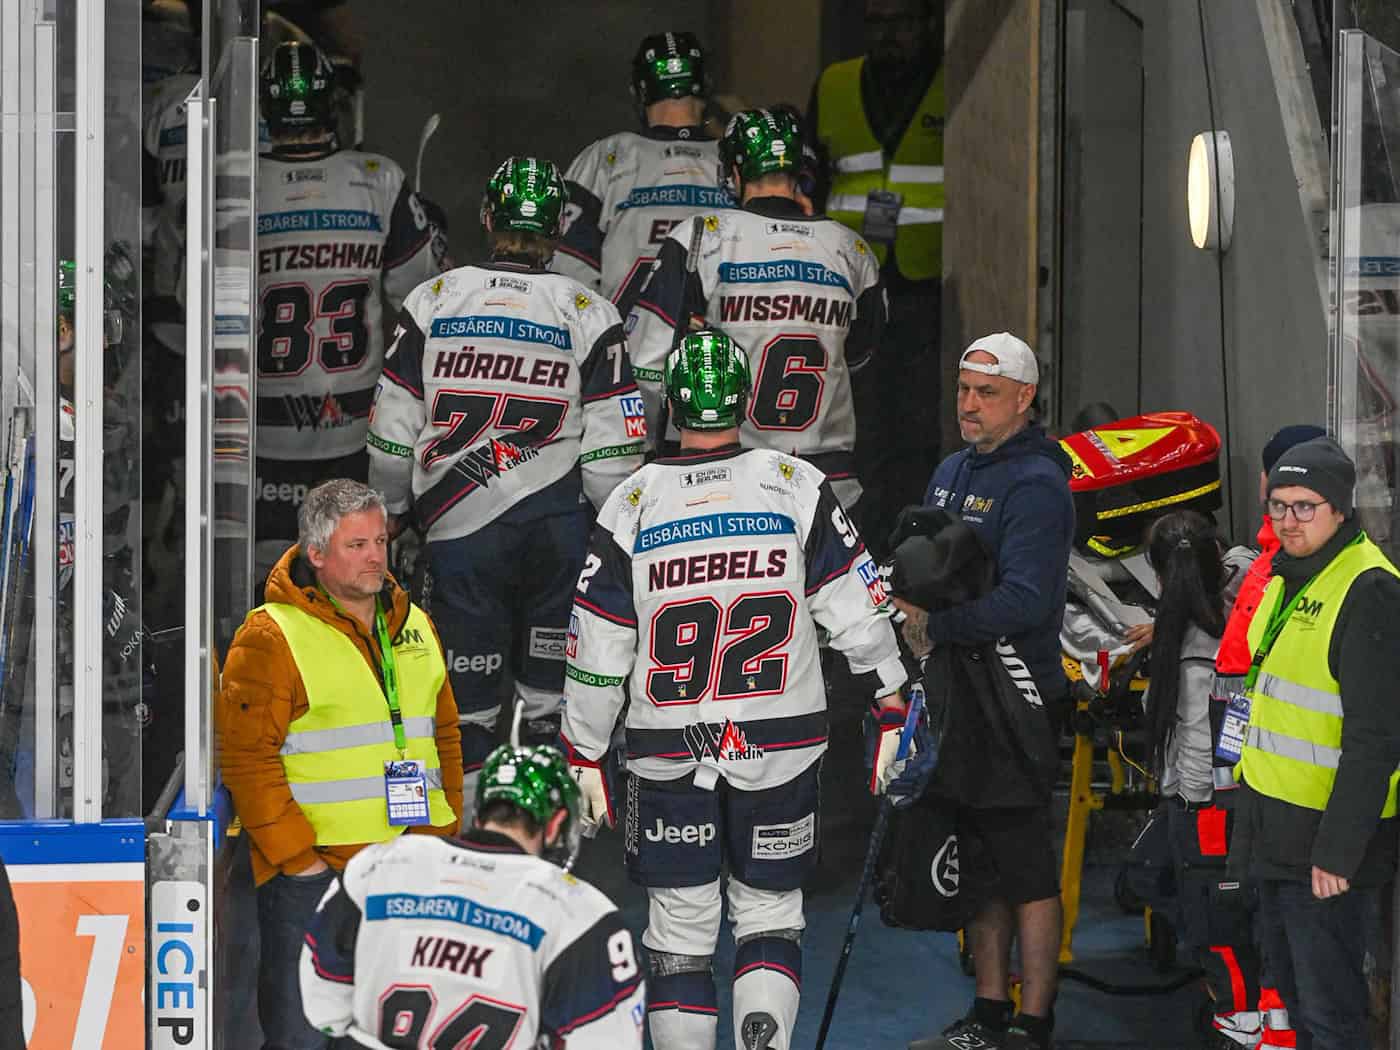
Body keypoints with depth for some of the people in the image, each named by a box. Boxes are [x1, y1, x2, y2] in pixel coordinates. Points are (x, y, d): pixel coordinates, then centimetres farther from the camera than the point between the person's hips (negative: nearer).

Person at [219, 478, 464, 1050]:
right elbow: (249, 761, -12)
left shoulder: (414, 625, 14)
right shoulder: (271, 636, -7)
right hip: (312, 874, -6)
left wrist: (446, 834, 13)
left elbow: (445, 736, 21)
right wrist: (297, 858, -15)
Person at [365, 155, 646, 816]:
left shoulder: (432, 301, 0)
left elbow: (393, 431, 4)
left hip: (459, 529, 0)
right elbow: (612, 452, -4)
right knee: (552, 688, 11)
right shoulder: (589, 315, -2)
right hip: (558, 515, 0)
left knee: (467, 703, 8)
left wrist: (388, 514, 18)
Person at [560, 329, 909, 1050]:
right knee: (770, 911, 14)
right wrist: (891, 713, 7)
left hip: (669, 758, 0)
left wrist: (586, 757, 9)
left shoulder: (632, 504, -4)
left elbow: (597, 648, -1)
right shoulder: (797, 487, -4)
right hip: (779, 748, 1)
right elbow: (857, 612, -3)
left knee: (681, 926, 9)